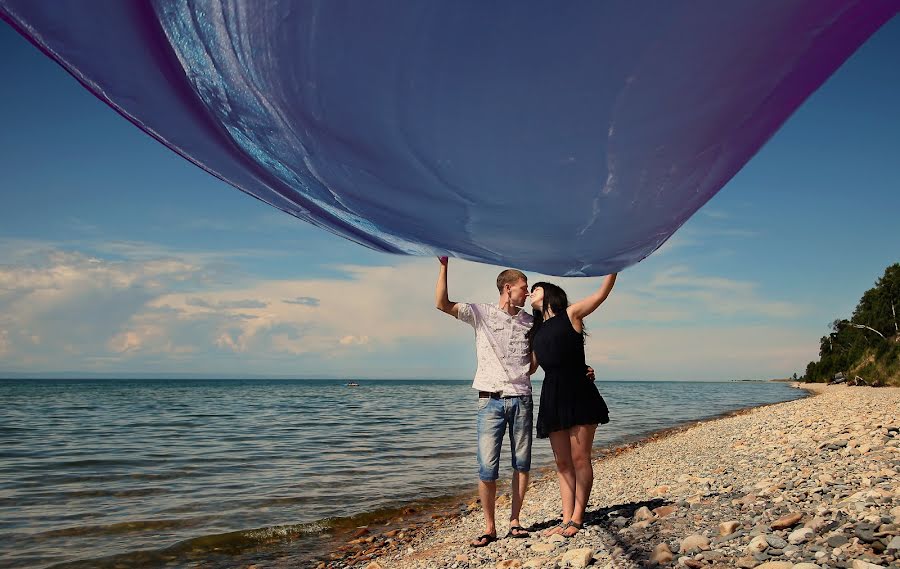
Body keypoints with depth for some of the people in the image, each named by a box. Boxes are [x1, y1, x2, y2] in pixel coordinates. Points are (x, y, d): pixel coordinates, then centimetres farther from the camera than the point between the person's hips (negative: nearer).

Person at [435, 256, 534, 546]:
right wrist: (444, 265, -14)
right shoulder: (481, 313, 1)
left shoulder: (529, 321, 12)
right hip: (491, 400, -3)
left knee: (521, 464, 5)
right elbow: (442, 304, -9)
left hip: (521, 399, 3)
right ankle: (489, 527, 7)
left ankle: (514, 521, 18)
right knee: (487, 468, -5)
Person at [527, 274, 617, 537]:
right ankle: (566, 520, 7)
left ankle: (577, 519, 1)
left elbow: (602, 293, -4)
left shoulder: (570, 315, 3)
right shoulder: (536, 331, 20)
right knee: (563, 462, 5)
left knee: (579, 458, -4)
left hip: (579, 394, -6)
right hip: (552, 397, 6)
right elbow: (530, 367, 22)